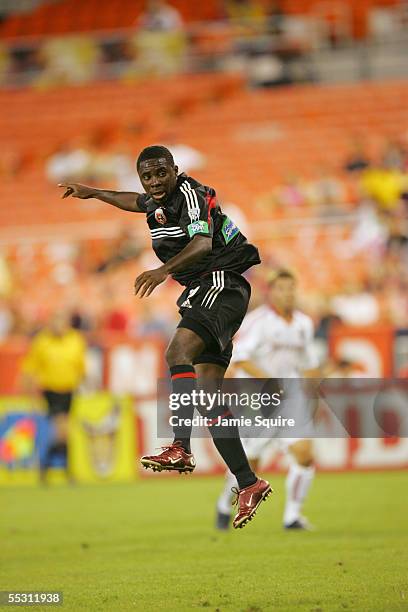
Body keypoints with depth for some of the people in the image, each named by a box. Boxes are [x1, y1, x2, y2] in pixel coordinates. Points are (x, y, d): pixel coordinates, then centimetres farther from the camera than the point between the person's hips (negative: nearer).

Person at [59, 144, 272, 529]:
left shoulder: (190, 194, -13)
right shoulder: (159, 202, 14)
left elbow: (202, 242, -31)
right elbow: (138, 202, 40)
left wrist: (163, 271, -46)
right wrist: (92, 193, 49)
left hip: (222, 284, -9)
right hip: (201, 294, 10)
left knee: (178, 351, -31)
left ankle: (181, 448, -45)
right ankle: (248, 484, 3)